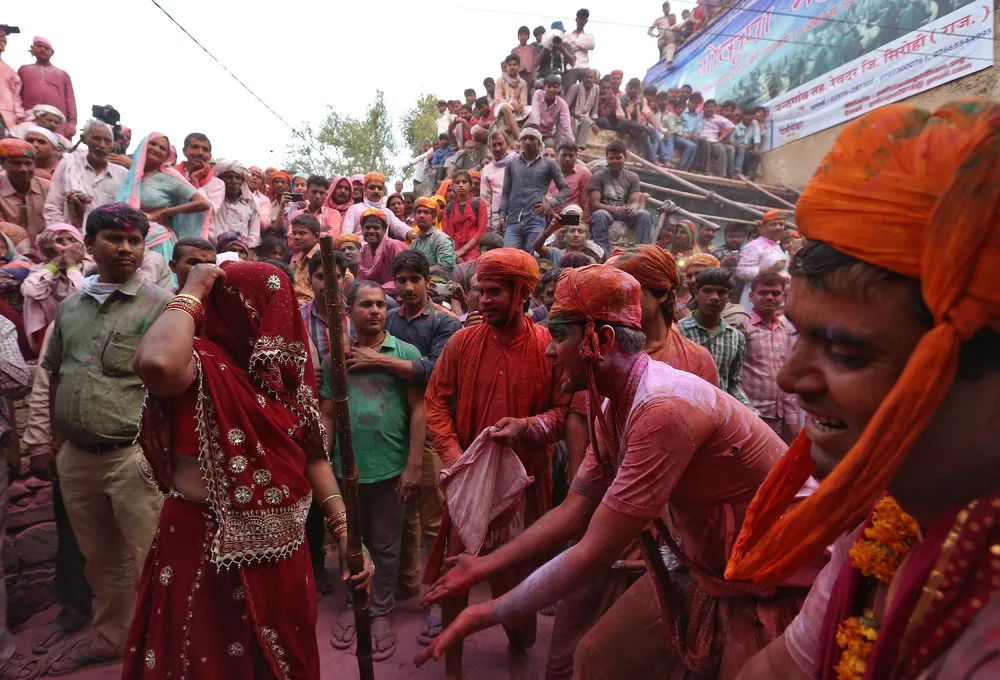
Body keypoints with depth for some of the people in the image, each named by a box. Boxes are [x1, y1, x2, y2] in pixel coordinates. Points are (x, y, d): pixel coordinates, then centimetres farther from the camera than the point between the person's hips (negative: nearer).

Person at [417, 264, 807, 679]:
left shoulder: (663, 408, -32)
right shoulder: (610, 408, -2)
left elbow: (592, 554, -28)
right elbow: (571, 513, 5)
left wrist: (485, 615, -18)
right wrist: (483, 567, 5)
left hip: (775, 586, -7)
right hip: (702, 568, 7)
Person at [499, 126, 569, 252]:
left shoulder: (549, 165, 11)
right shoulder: (512, 164, 18)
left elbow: (565, 188, 12)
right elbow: (506, 192, 17)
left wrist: (551, 203, -5)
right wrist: (502, 216, 7)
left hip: (536, 220, -2)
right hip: (513, 221, 2)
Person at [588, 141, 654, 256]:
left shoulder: (632, 177, 9)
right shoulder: (598, 176, -2)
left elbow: (635, 202, -2)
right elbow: (594, 203, -12)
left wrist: (632, 208, -30)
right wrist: (616, 210, -29)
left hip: (625, 215, 3)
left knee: (645, 215, -25)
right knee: (600, 215, -37)